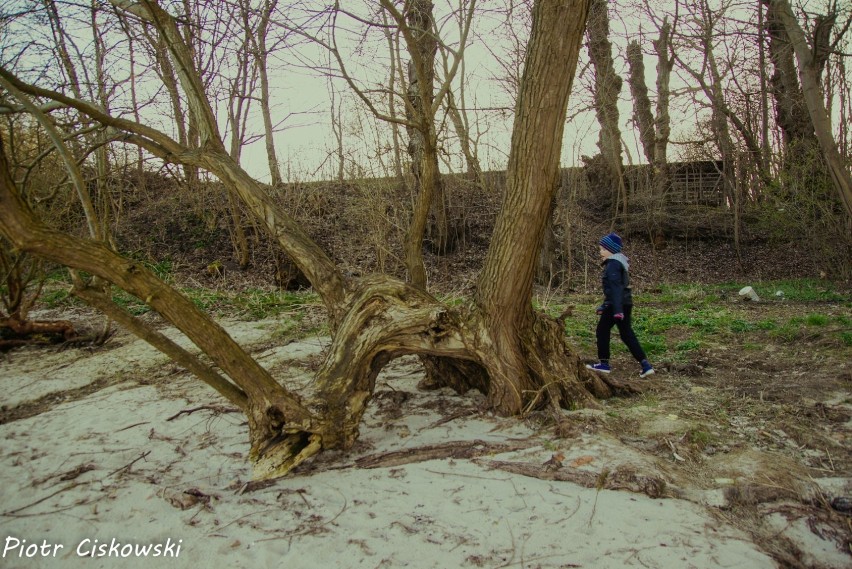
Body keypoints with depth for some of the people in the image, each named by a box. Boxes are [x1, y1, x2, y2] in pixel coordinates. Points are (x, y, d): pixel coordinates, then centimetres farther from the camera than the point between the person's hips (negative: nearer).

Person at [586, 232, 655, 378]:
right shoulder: (620, 262, 17)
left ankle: (604, 364, 15)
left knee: (602, 331, 6)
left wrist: (617, 309, -30)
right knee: (627, 334, 10)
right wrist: (604, 306, 30)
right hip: (626, 303, 9)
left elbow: (616, 287, -24)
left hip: (617, 304, -9)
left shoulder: (613, 264, -14)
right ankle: (645, 365, 5)